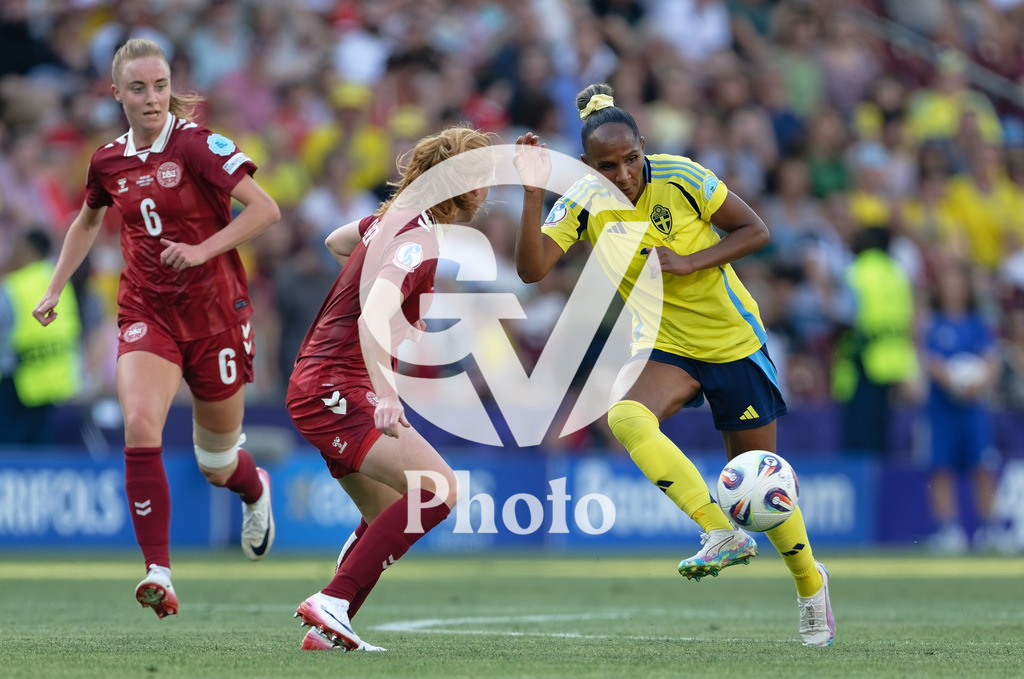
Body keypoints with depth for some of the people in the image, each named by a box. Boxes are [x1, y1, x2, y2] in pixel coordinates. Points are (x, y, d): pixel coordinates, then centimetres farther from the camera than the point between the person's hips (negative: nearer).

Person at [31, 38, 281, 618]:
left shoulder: (196, 144, -12)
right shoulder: (109, 161, 5)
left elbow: (265, 209, -18)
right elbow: (89, 221, 26)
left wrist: (202, 250, -26)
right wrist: (55, 289, 23)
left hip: (214, 312, -3)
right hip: (147, 312, 3)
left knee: (218, 465, 9)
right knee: (140, 426, -24)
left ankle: (256, 491, 49)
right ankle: (159, 571, -25)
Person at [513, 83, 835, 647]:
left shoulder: (680, 178, -17)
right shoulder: (584, 202, -11)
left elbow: (755, 231, -9)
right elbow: (532, 269, -22)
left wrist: (686, 262, -21)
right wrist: (533, 193, -32)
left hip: (733, 342, -2)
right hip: (664, 345, 2)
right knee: (624, 416, -31)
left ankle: (810, 583, 33)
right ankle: (721, 534, -28)